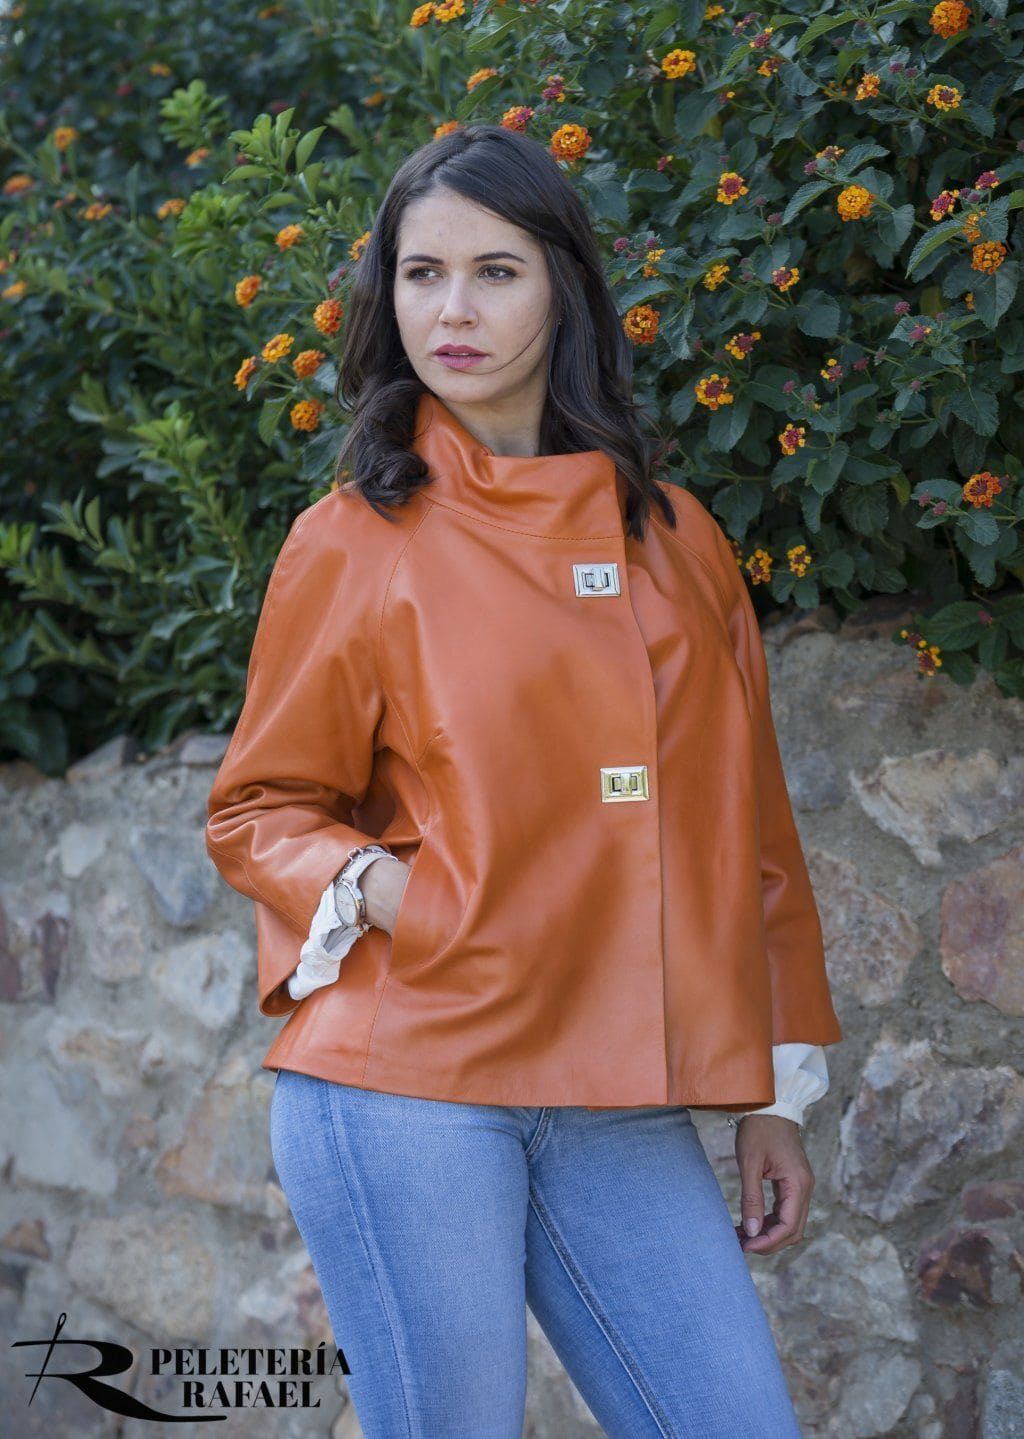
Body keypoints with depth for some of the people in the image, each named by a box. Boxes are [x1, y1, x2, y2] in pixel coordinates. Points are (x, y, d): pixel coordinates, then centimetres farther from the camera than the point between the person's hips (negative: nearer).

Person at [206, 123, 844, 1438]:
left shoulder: (670, 538, 12)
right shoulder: (352, 543, 2)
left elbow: (742, 821, 15)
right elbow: (256, 809, 9)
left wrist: (775, 1091, 13)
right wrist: (373, 887, -13)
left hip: (622, 1113, 4)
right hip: (404, 1090, -3)